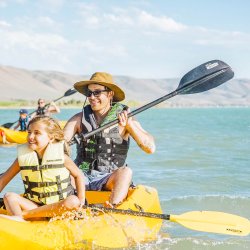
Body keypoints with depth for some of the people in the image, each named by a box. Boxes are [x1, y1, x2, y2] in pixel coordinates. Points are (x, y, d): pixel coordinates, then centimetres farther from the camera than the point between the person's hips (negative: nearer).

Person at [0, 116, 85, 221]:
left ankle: (22, 215, -31)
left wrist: (81, 200, -5)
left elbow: (78, 175, 4)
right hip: (34, 205, 2)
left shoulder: (60, 156, -6)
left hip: (59, 206, -2)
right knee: (9, 197, -17)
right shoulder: (23, 157, -2)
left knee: (73, 202, -33)